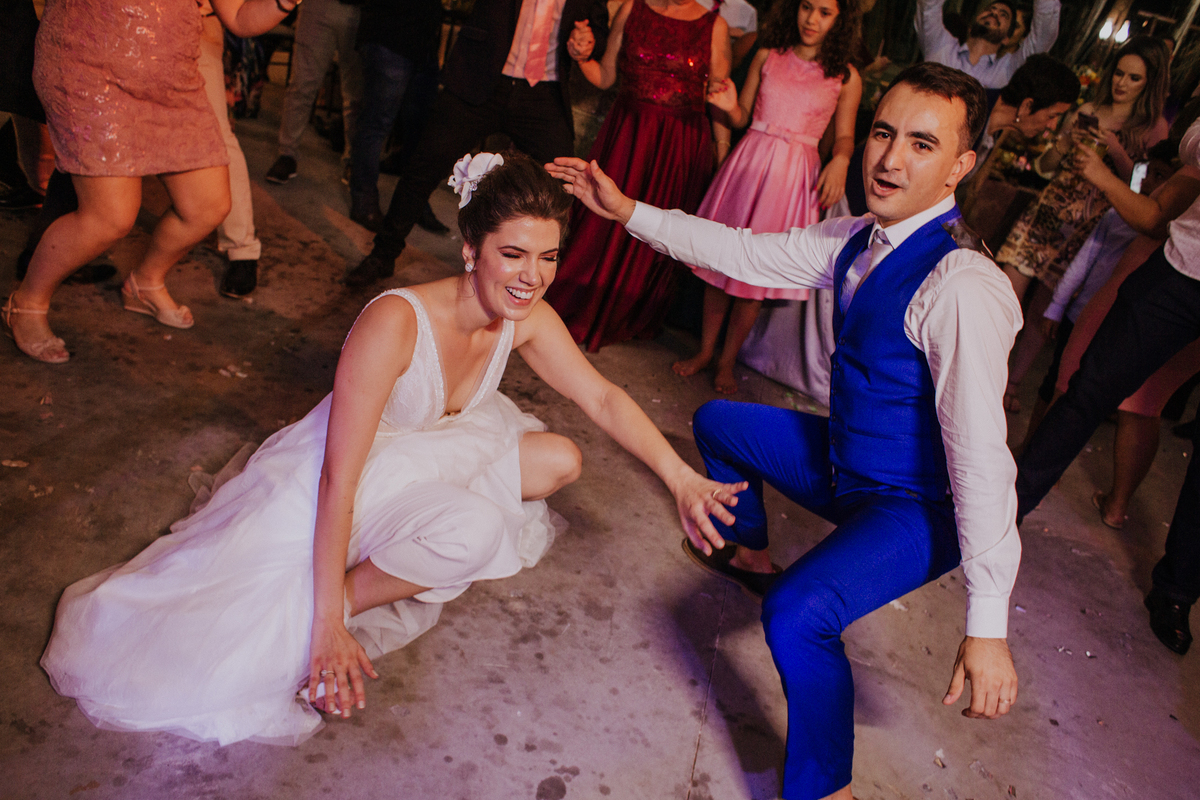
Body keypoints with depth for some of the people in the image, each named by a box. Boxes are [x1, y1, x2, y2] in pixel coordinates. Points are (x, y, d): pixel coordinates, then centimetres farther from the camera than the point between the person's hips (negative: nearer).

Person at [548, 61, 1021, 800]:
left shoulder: (962, 288, -30)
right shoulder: (860, 239, -4)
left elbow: (984, 460, -33)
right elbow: (748, 254, 4)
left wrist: (989, 628, -32)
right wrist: (628, 211, 2)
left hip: (917, 511, -8)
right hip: (847, 466, 8)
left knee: (798, 614, -34)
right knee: (718, 422, 22)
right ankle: (750, 556, 46)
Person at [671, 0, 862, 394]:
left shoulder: (846, 77, 2)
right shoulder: (767, 57, 6)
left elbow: (845, 137, 7)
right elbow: (743, 117, 12)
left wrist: (840, 161, -14)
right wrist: (730, 106, -10)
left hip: (795, 175, -2)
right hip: (749, 161, 2)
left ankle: (727, 361, 17)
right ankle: (705, 350, 22)